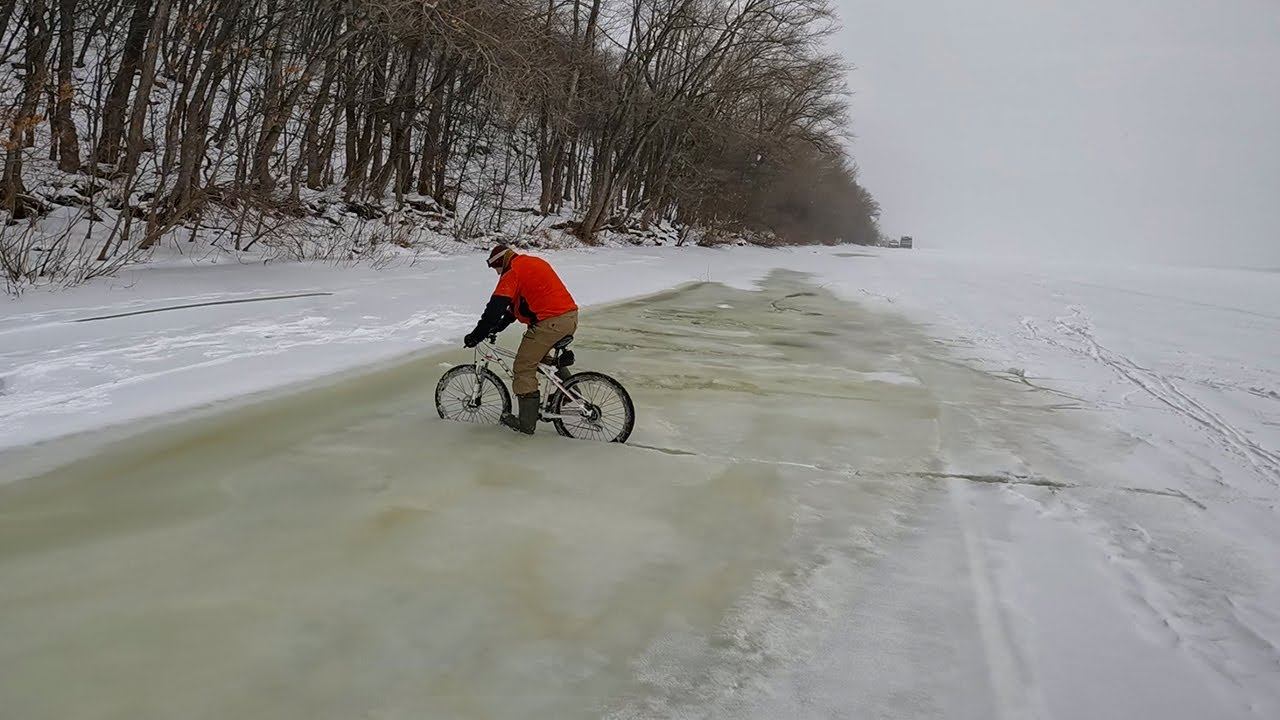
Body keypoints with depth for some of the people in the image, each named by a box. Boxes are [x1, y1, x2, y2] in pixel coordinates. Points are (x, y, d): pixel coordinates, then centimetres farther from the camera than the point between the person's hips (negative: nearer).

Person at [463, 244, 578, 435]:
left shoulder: (512, 272, -5)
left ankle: (526, 422, 5)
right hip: (571, 317, 9)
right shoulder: (535, 262, 23)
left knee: (524, 369, 1)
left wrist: (475, 336, -3)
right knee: (542, 354, 32)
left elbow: (495, 308, -10)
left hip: (550, 322, -9)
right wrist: (501, 324, 29)